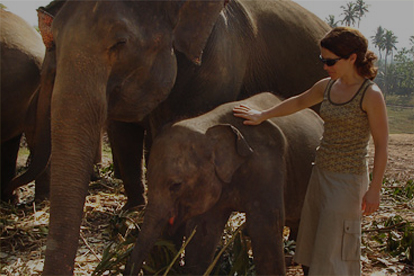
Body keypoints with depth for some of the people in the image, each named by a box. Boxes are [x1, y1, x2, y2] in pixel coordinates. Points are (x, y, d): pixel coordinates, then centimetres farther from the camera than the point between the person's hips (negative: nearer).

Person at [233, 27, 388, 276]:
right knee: (311, 247, 12)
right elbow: (299, 102, 23)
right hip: (321, 172, 7)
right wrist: (262, 115, 23)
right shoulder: (327, 87, 4)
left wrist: (374, 189, -12)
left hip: (349, 178, -7)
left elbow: (382, 144, -11)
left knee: (333, 251, -2)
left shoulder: (370, 94, -14)